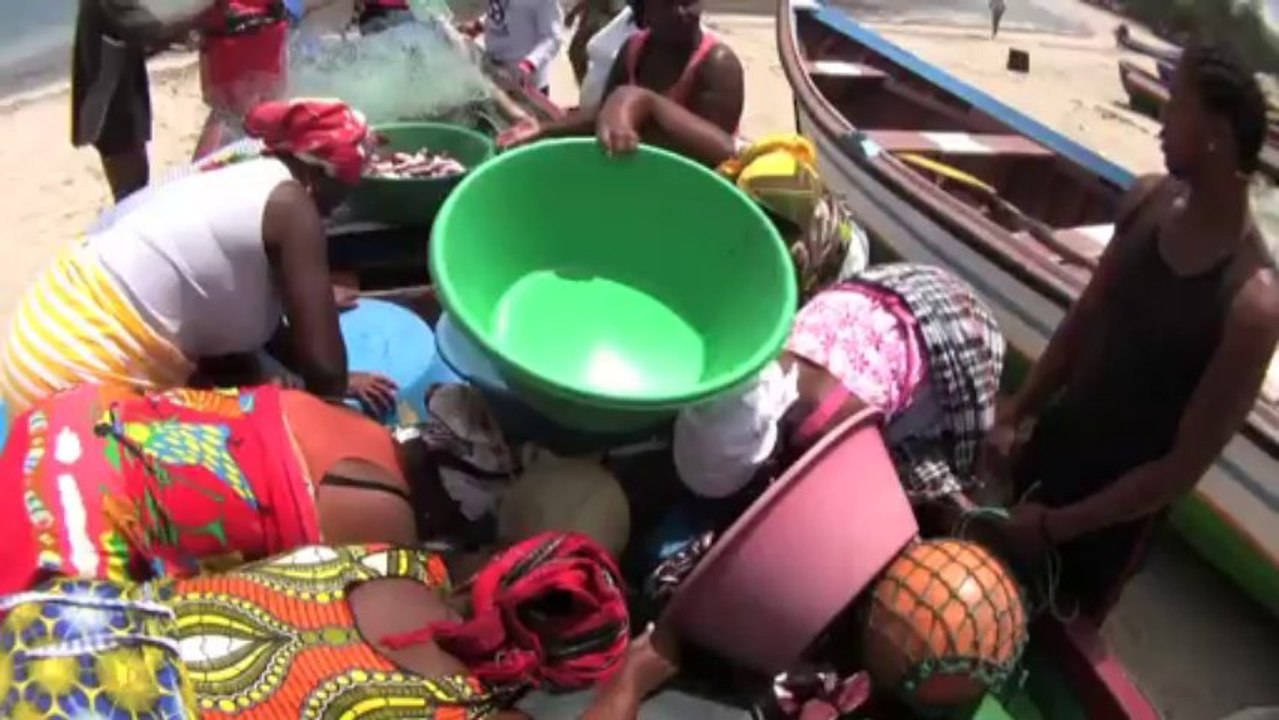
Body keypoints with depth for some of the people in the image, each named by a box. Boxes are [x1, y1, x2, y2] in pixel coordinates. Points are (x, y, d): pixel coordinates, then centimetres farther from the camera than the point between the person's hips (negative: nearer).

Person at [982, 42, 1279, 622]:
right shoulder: (1147, 200, -13)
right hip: (1056, 441, 5)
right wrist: (1017, 413, -3)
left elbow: (1185, 466, -23)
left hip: (1118, 507, -5)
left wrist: (1056, 526, -19)